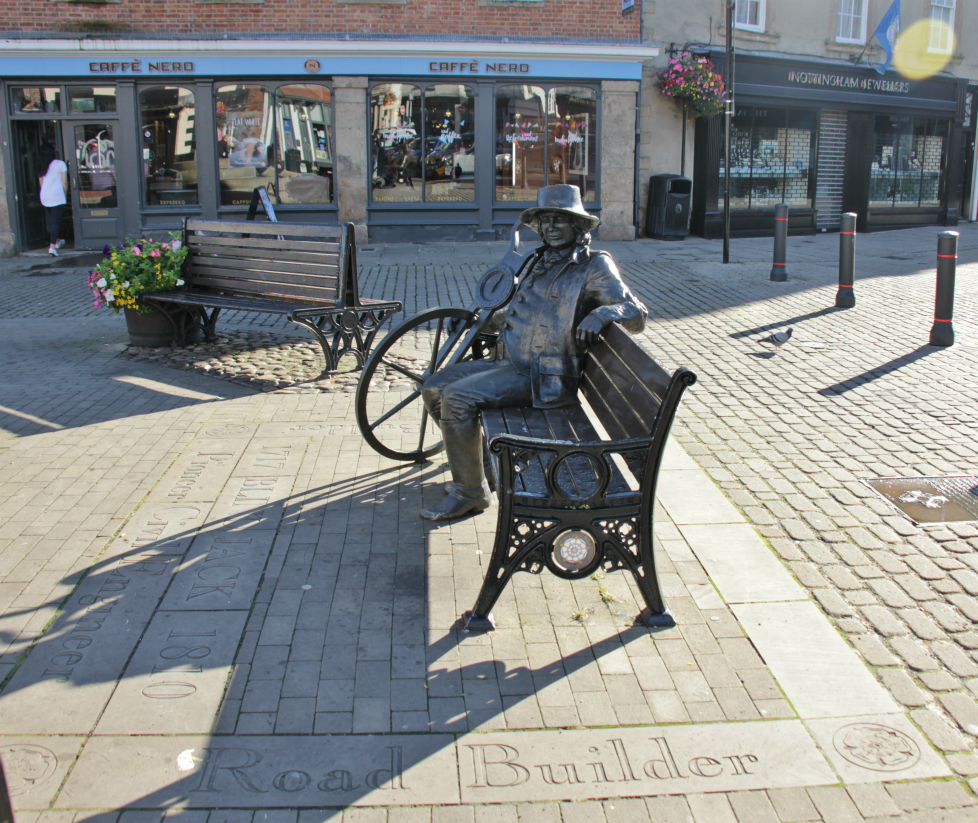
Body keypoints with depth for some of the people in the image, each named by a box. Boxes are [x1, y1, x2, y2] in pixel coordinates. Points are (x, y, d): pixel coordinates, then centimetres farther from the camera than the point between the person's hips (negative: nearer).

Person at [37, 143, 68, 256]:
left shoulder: (41, 167, 10)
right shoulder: (60, 164, -3)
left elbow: (41, 182, 14)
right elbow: (64, 182, -4)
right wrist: (65, 195, 7)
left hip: (44, 196, 5)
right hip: (57, 196, -5)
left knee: (52, 219, 21)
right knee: (55, 221, -6)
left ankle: (57, 241, 35)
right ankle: (52, 246, -14)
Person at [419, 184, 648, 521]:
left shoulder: (594, 267, -7)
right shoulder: (544, 262, 17)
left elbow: (637, 315, -13)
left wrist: (603, 312, -31)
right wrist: (492, 318, 26)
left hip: (544, 378, -9)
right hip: (509, 363, 9)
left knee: (457, 399, -25)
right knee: (434, 389, 2)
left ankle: (471, 492, -11)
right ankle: (473, 465, 16)